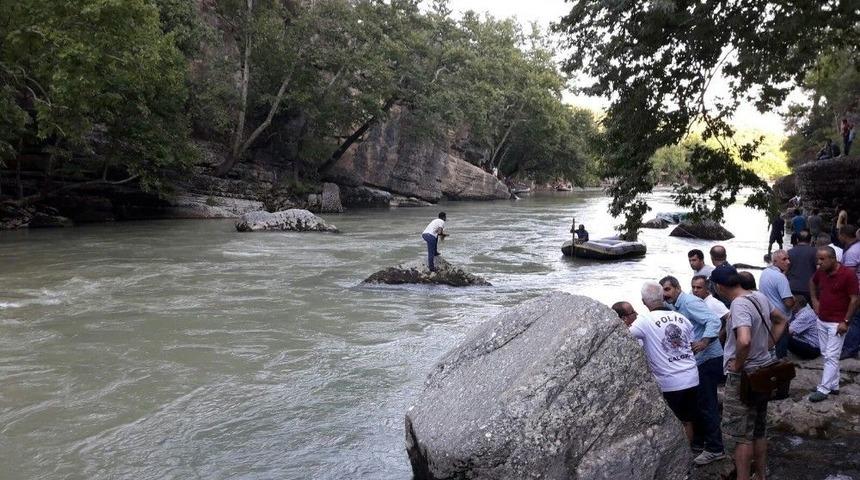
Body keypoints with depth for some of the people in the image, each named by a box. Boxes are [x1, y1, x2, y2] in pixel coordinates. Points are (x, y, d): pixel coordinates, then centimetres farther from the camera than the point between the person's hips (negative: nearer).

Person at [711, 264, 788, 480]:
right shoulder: (759, 296, 2)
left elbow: (744, 341, -40)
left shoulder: (739, 305, -25)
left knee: (740, 435, 2)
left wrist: (737, 364, -23)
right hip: (763, 371, 9)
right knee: (759, 430, 21)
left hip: (743, 376, -9)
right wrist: (768, 345, 14)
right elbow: (781, 320, 20)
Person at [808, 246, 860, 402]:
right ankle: (834, 385, 25)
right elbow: (812, 282, 25)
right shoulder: (821, 272, 2)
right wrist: (814, 300, 15)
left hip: (837, 323, -7)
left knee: (831, 357, -4)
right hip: (822, 320, 7)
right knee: (826, 355, 13)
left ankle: (824, 389, -1)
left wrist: (846, 322, -16)